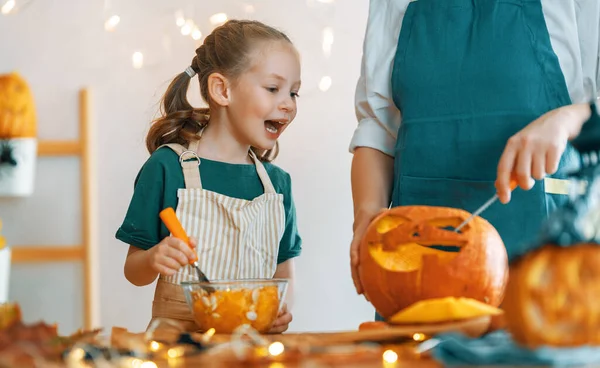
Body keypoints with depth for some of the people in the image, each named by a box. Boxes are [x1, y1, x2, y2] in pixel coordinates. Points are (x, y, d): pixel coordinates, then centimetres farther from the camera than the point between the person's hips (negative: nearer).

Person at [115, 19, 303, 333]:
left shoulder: (277, 181, 11)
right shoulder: (167, 167, -2)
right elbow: (133, 270, 3)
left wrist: (282, 308, -5)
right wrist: (152, 260, -19)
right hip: (178, 332, -4)